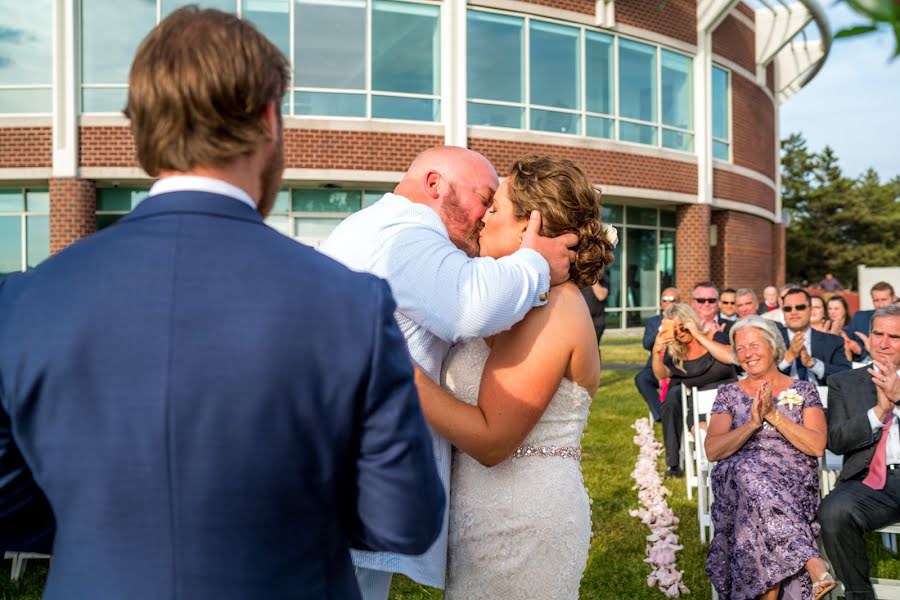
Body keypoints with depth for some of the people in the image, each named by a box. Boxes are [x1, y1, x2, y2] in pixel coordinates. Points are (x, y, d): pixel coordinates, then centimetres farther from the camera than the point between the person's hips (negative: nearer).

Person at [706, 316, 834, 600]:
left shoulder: (803, 391, 15)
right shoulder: (729, 393, 16)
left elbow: (817, 446, 0)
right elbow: (712, 450, 3)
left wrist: (774, 415, -9)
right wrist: (753, 423, -11)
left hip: (794, 482, 0)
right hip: (737, 478, 1)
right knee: (750, 469, -38)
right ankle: (812, 561, -41)